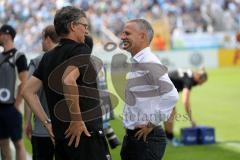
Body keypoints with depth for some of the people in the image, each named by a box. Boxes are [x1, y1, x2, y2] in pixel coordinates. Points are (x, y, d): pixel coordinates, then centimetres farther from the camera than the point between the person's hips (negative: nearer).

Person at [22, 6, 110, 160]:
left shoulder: (48, 57, 14)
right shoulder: (81, 49, -8)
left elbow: (28, 91, 14)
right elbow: (69, 81, -26)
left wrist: (47, 122, 14)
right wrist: (77, 120, -19)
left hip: (60, 136, 8)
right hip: (87, 134, -8)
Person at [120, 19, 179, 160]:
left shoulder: (149, 63, -17)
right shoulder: (136, 63, 12)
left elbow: (171, 96, -27)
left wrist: (152, 124, -18)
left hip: (147, 138, -9)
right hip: (132, 136, 9)